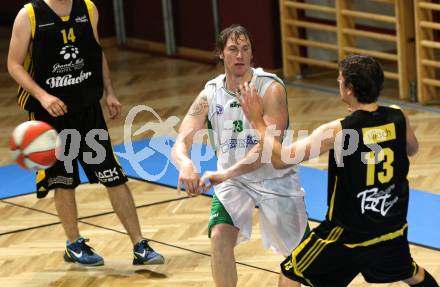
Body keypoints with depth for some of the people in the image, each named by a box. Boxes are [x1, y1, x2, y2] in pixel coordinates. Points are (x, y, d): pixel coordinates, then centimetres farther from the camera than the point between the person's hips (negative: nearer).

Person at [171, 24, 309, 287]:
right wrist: (185, 164, -43)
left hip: (276, 178, -2)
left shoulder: (271, 88, -22)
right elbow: (181, 142, -17)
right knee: (220, 238, -23)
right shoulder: (210, 95, -10)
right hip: (233, 181, 2)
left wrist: (227, 173, -47)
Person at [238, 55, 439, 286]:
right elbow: (412, 149, 15)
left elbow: (281, 158, -22)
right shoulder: (398, 117, -9)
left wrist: (257, 120, -10)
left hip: (348, 233, -5)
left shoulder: (337, 132, -23)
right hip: (392, 228, 5)